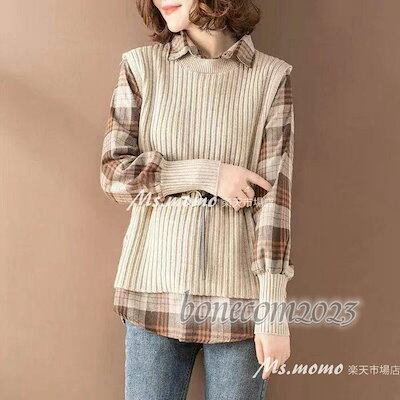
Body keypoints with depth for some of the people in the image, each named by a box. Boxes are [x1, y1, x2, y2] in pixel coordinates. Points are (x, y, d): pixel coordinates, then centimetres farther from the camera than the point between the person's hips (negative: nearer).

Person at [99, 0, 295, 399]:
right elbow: (113, 174, -2)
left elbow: (273, 193, -6)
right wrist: (207, 174, -13)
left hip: (236, 291, -1)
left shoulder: (271, 76, -1)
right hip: (156, 285, 1)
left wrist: (273, 306, -10)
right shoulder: (141, 65, 3)